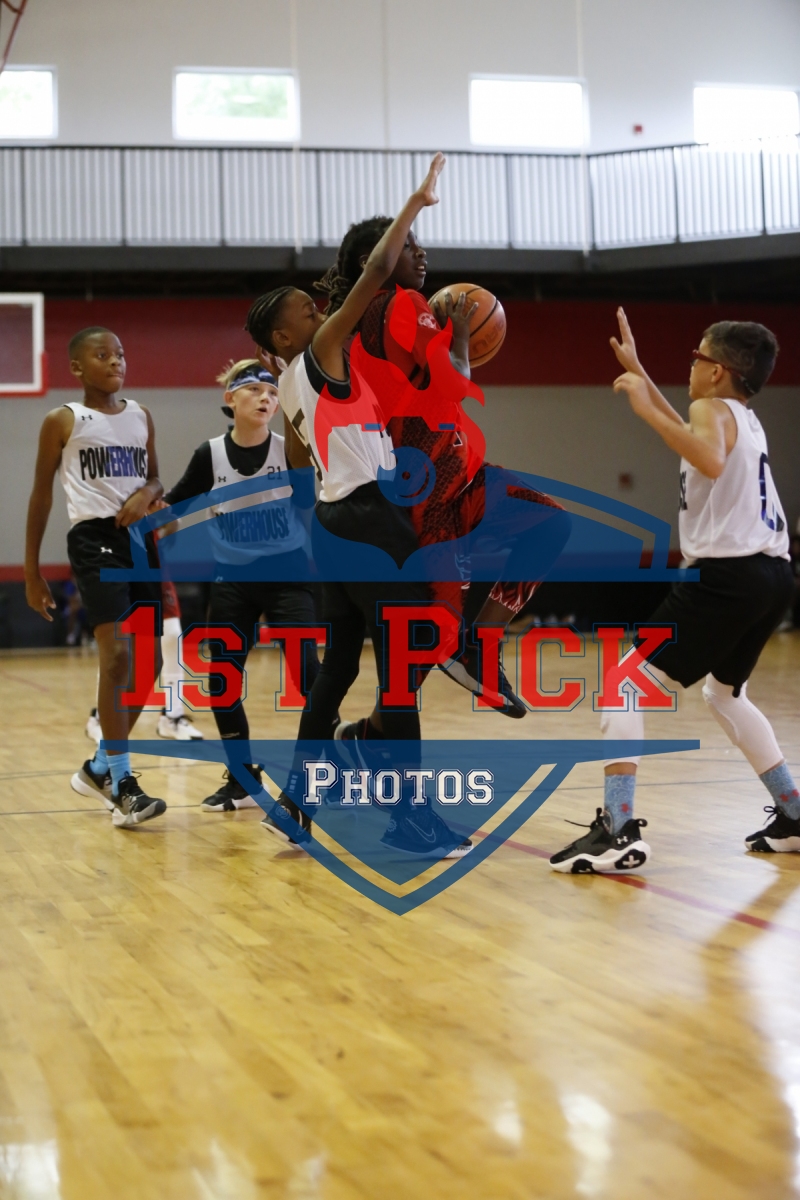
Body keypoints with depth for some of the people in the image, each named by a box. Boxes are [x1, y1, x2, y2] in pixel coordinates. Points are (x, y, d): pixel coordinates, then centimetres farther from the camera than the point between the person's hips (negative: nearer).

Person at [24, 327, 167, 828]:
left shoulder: (141, 416, 13)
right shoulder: (63, 422, 0)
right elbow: (42, 495, 4)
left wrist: (146, 494, -4)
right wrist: (32, 571, 2)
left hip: (139, 538, 6)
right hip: (95, 539, -6)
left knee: (149, 662, 7)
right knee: (117, 655, -20)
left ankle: (101, 767, 25)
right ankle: (122, 785, -14)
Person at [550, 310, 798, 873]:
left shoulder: (713, 407, -5)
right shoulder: (745, 418, 22)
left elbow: (711, 461, -29)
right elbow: (696, 440, 43)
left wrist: (648, 410, -23)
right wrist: (638, 371, 44)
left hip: (728, 576, -9)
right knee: (725, 694, 29)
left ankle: (619, 832, -17)